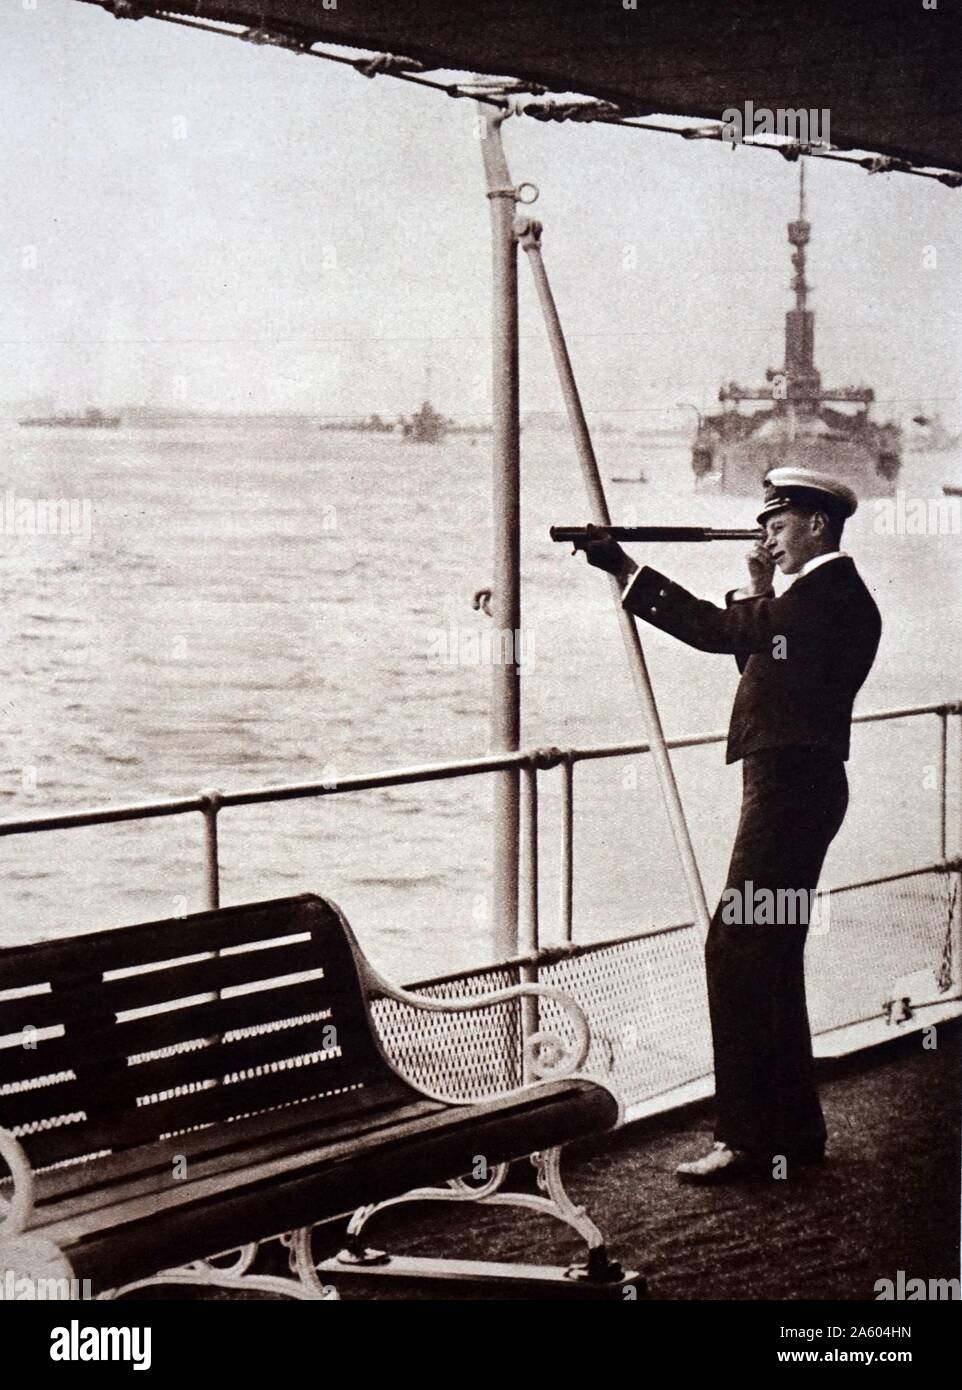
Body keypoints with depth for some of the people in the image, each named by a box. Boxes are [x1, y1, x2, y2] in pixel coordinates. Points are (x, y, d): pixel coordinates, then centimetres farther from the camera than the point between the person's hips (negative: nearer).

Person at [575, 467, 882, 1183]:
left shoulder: (830, 588, -13)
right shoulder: (826, 592, 19)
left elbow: (724, 632, -20)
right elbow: (760, 656, 20)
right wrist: (759, 592, 10)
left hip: (790, 786, -11)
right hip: (797, 784, 11)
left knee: (737, 949, -10)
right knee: (770, 956, 15)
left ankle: (749, 1137, -7)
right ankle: (795, 1131, 23)